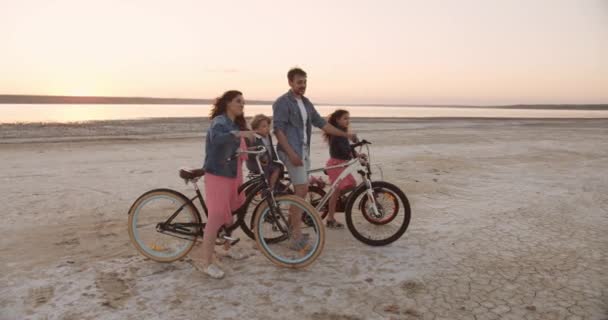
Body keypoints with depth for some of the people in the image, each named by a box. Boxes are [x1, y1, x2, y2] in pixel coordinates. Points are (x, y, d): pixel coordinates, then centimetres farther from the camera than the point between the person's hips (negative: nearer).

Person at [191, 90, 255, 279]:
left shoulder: (237, 124, 17)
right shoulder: (220, 121, -14)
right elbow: (216, 138, -36)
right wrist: (238, 134, -52)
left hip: (233, 174, 9)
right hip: (218, 174, -9)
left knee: (231, 211, 17)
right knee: (217, 215, -13)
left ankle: (227, 247, 36)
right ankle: (205, 261, -8)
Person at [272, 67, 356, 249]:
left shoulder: (306, 103, 15)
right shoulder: (282, 103, -9)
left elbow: (321, 123, 14)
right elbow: (278, 130, -16)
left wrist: (345, 134, 8)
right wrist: (291, 153, -24)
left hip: (304, 151, 8)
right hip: (292, 151, -8)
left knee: (300, 191, 11)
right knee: (302, 190, -12)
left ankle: (293, 228, 23)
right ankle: (296, 238, -8)